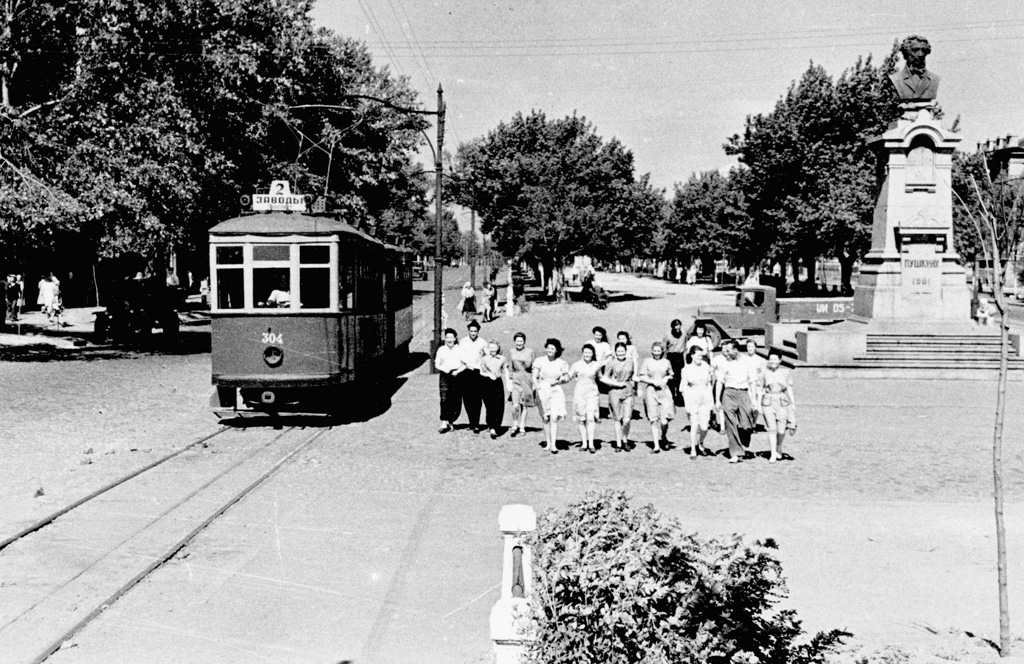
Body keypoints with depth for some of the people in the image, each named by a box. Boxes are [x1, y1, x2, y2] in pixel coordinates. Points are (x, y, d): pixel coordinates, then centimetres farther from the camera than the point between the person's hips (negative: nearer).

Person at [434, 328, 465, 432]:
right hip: (444, 376, 0)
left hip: (457, 376, 0)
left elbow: (464, 365, 5)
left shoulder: (459, 350, 5)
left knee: (456, 401, 1)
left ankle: (450, 422, 17)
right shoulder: (441, 350, 8)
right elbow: (437, 364, 7)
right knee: (444, 399, -13)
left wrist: (458, 371, -12)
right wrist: (444, 369, -12)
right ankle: (444, 423, -16)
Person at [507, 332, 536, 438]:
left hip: (527, 380, 0)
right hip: (515, 380, 0)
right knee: (516, 405, -14)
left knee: (524, 405, 5)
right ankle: (515, 424, 8)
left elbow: (532, 367, 5)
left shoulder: (529, 351, 2)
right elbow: (509, 368, 10)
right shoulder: (511, 352, 7)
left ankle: (522, 427, 18)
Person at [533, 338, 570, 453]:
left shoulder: (562, 363, 1)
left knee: (554, 418, -11)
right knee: (545, 418, 8)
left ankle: (553, 445, -10)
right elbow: (534, 377, -4)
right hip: (542, 391, 1)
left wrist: (559, 381, -10)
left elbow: (567, 378, 9)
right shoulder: (540, 361, 0)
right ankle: (547, 442, 22)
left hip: (556, 392, -1)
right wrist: (537, 386, -22)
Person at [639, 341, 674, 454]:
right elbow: (641, 377, 3)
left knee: (664, 421, -8)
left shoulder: (666, 362, 9)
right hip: (651, 391, -1)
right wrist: (653, 381, -10)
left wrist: (667, 378, 0)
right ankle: (656, 445, 9)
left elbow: (671, 376, 21)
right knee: (654, 420, 1)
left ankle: (664, 438, 23)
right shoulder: (647, 362, 3)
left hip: (664, 391, 1)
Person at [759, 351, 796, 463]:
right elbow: (760, 390, 5)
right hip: (768, 403, -1)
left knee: (781, 430, -1)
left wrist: (793, 403, 5)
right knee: (772, 429, -5)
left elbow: (789, 389, 8)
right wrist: (759, 405, 2)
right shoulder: (764, 372, 1)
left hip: (782, 402, 1)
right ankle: (773, 454, 4)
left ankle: (779, 447, 29)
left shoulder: (786, 372, 3)